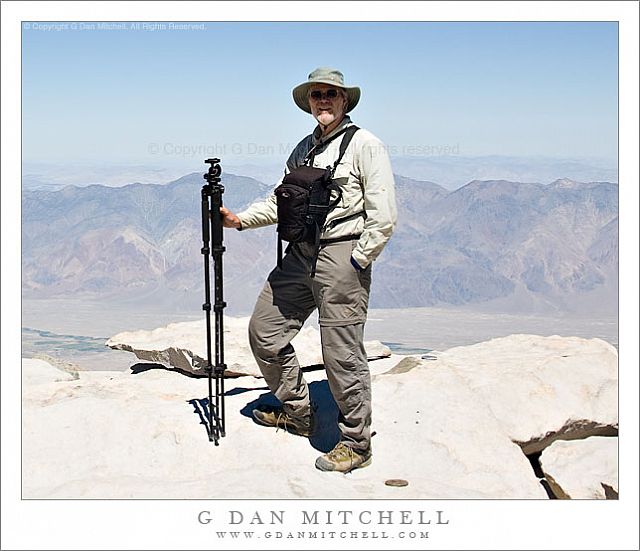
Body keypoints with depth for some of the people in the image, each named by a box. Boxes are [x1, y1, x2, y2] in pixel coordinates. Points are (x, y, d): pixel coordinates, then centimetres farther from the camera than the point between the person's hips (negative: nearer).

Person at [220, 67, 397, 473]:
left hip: (342, 256, -8)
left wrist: (357, 262, -13)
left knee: (343, 353, -5)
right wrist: (241, 219, 11)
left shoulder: (365, 145, -5)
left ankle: (356, 443, 11)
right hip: (299, 256, 8)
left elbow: (384, 215, -11)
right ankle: (297, 413, 30)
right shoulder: (303, 149, 18)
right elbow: (281, 202, 23)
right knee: (264, 331, 12)